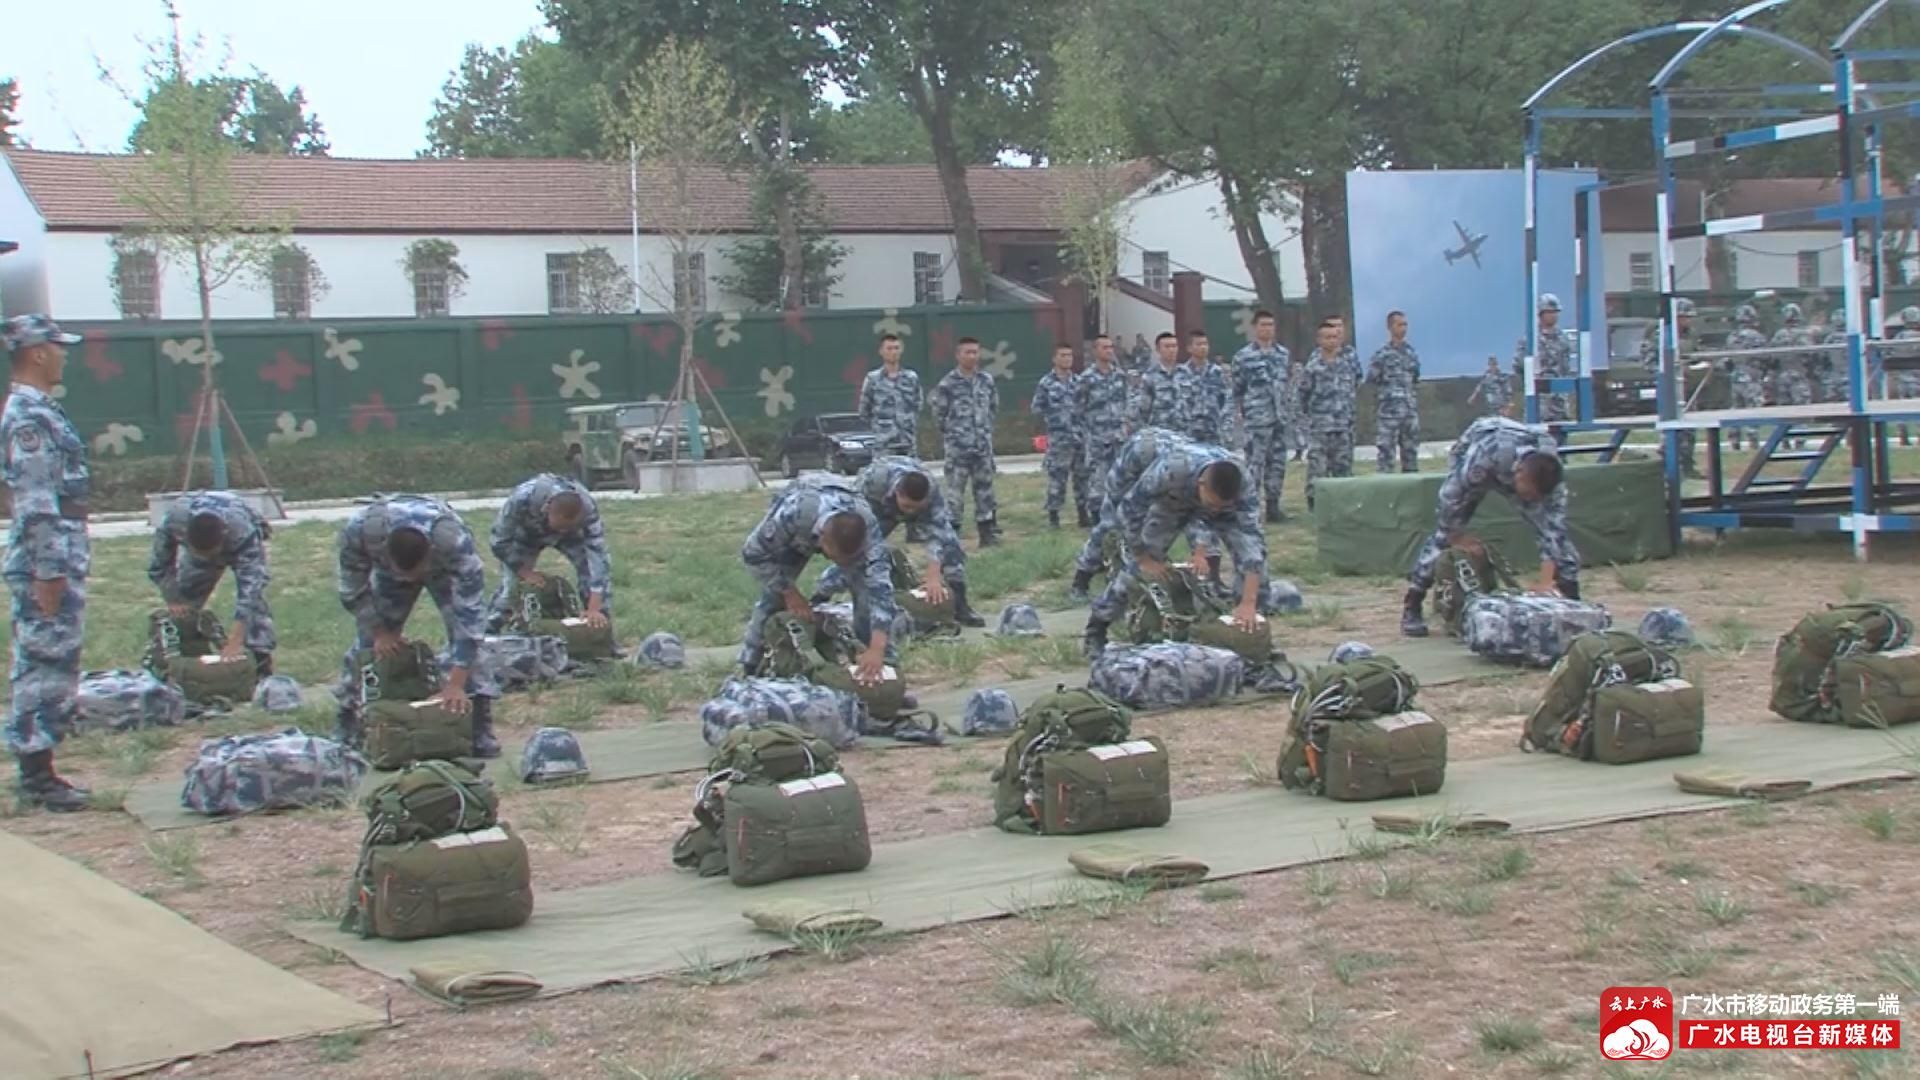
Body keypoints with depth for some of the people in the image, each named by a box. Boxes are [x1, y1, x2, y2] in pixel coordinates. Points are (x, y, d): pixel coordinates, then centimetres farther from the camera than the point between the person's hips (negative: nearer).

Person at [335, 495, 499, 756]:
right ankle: (348, 725, 12)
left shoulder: (456, 541, -46)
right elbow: (353, 590, -22)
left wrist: (456, 684, -46)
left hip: (444, 569, -2)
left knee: (467, 629, -20)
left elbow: (470, 614, -44)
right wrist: (380, 632, -20)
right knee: (369, 639, -4)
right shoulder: (358, 530, -42)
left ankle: (480, 727, -17)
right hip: (388, 570, 2)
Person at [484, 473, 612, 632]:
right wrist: (525, 573, -30)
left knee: (602, 564, -19)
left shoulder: (588, 509, -40)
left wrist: (594, 609, -49)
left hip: (573, 533, 1)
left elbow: (597, 555, -43)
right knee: (511, 580, -14)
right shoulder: (522, 499, -43)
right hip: (526, 532, -1)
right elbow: (500, 541, -29)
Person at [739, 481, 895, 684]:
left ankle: (884, 666, -7)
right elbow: (754, 553, -31)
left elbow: (879, 584, -50)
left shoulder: (867, 528, -43)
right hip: (795, 535, 0)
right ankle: (748, 671, 4)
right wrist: (789, 592, -27)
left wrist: (876, 649, -59)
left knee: (867, 589, -19)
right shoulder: (792, 513, -47)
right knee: (772, 596, -11)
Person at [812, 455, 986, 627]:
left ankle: (960, 605, -6)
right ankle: (817, 602, -2)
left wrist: (933, 578, -56)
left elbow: (937, 533, -46)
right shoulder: (874, 479, -44)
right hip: (877, 507, -1)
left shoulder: (932, 492, -41)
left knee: (949, 542, -18)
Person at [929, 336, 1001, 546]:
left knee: (985, 487, 8)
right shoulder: (948, 383, -7)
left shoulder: (987, 380, 7)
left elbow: (994, 407, 18)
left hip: (983, 445, 4)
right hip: (957, 446, -4)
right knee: (955, 489, -4)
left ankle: (988, 531, 15)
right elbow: (939, 413, -1)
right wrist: (952, 431, 6)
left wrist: (985, 428, 11)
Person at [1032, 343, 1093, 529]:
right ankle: (1053, 515, 3)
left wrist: (1082, 422, 5)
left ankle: (1084, 514, 16)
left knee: (1083, 475, 8)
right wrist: (1053, 422, 0)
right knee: (1057, 477, -5)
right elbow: (1037, 408, -1)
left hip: (1081, 436, 5)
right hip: (1058, 438, -5)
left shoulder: (1078, 381, 10)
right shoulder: (1046, 383, -4)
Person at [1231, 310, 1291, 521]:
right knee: (1255, 462, -7)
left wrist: (1290, 409, 14)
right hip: (1256, 419, -5)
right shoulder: (1243, 356, -3)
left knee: (1278, 462, 8)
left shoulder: (1283, 353, 11)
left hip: (1280, 418, 5)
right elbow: (1236, 389, -1)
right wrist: (1237, 413, -4)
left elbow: (1290, 383, 18)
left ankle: (1273, 506, 16)